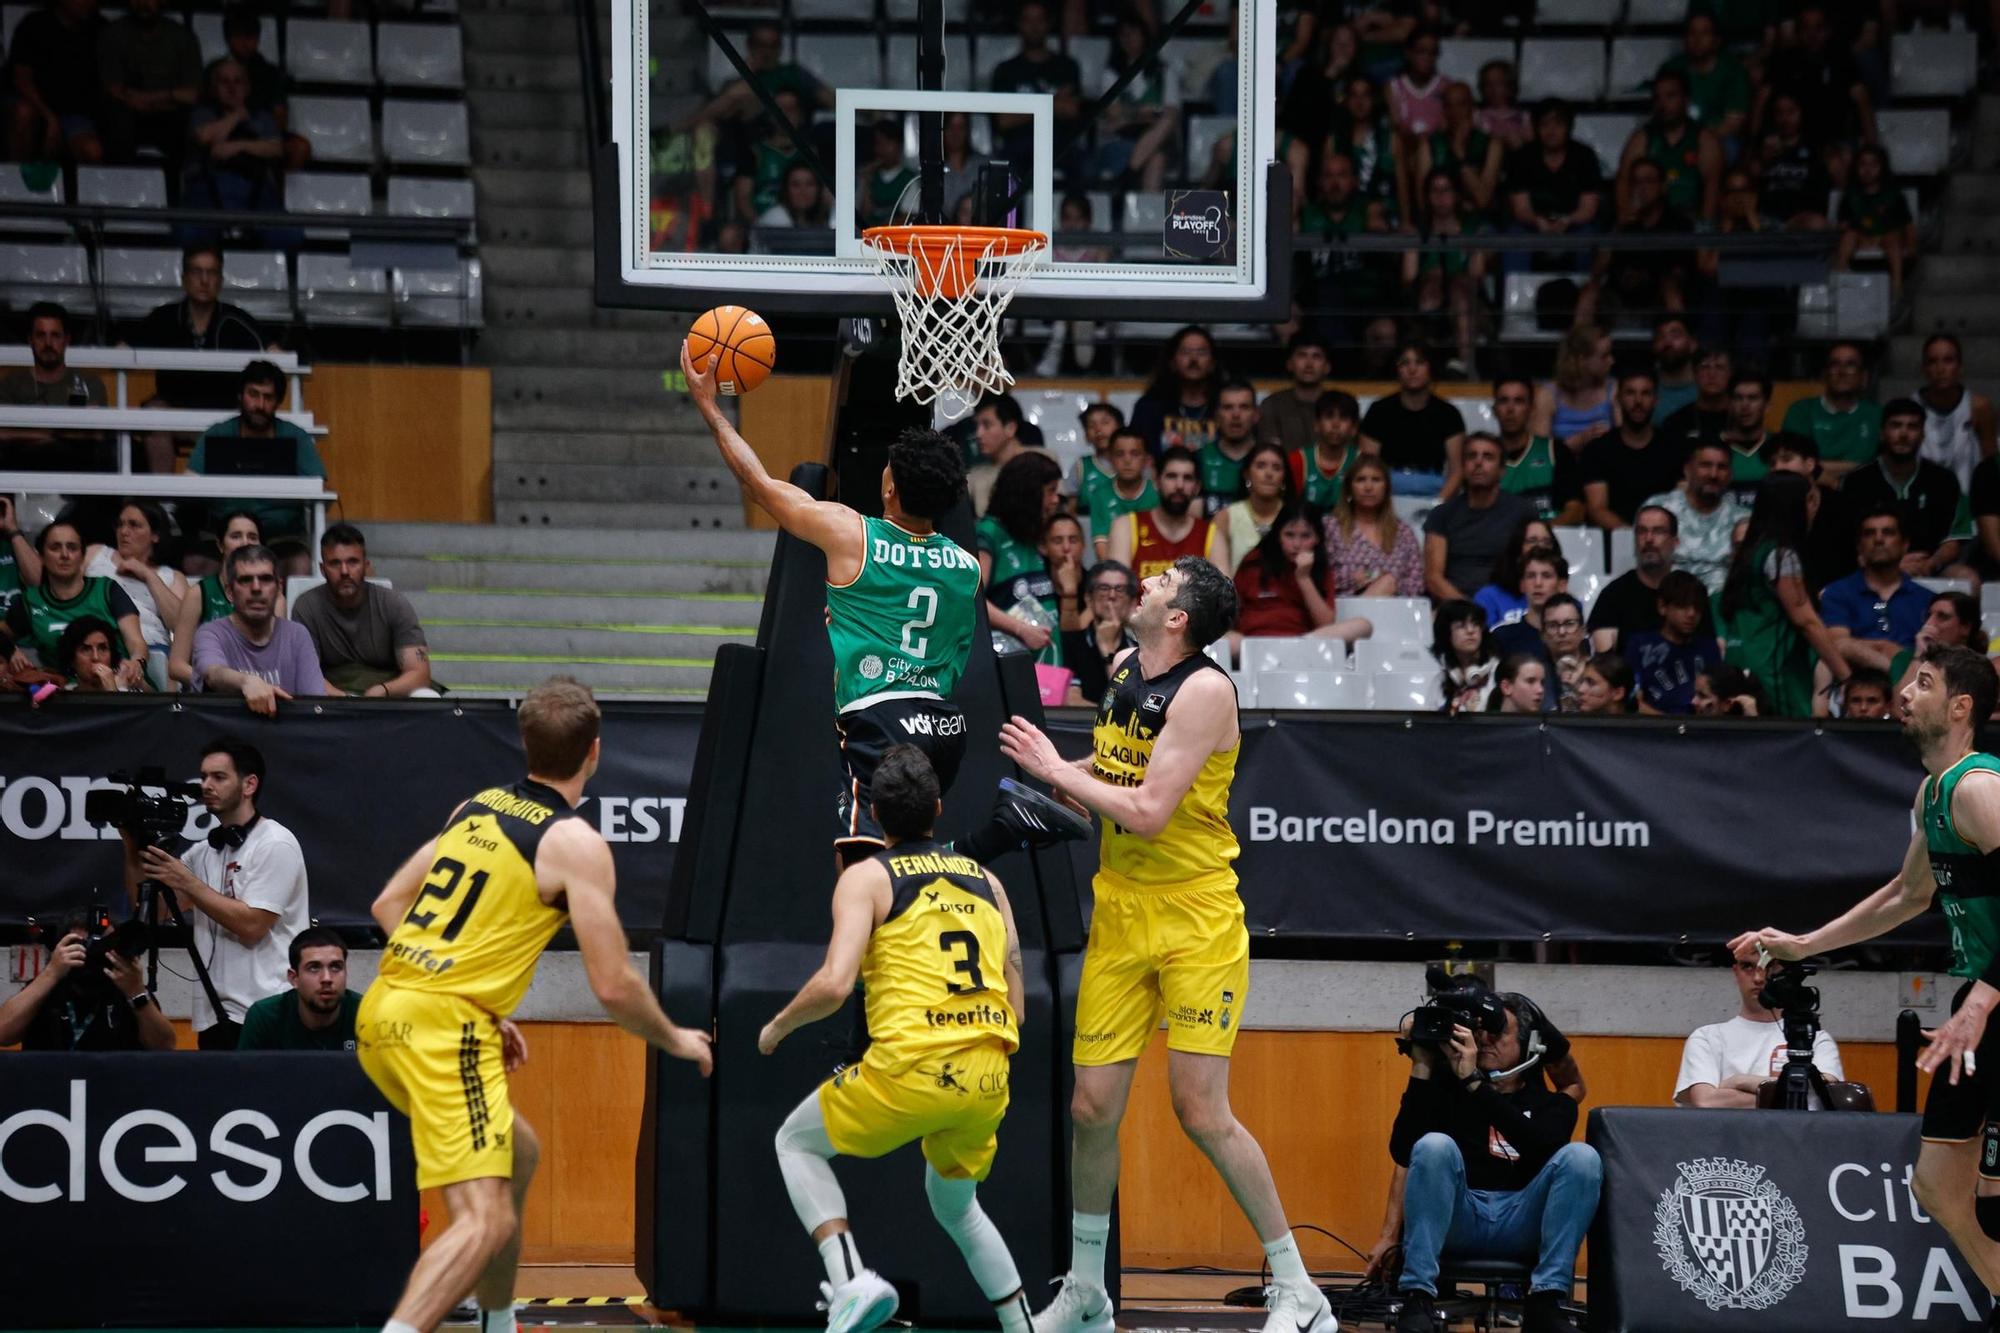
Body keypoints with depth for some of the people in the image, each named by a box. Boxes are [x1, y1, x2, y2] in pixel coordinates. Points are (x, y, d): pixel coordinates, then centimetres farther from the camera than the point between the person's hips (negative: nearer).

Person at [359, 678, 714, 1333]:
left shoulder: (476, 808, 15)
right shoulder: (576, 843, -7)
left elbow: (388, 905, 21)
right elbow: (613, 986, -9)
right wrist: (679, 1042, 10)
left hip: (383, 1013, 9)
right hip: (444, 1030, -8)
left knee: (517, 1156, 28)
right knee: (486, 1222, -15)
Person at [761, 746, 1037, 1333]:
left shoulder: (867, 877, 2)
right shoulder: (985, 880, 17)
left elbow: (834, 984, -11)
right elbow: (1015, 1002, 15)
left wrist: (777, 1027, 8)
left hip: (911, 1069, -5)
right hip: (987, 1080, 5)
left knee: (797, 1143, 19)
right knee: (954, 1204, 31)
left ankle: (852, 1280, -2)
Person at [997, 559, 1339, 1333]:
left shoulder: (1205, 691, -15)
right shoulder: (1123, 673, 10)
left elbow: (1148, 812, -21)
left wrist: (1055, 770, -11)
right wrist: (1045, 773, 5)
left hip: (1195, 919, -7)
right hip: (1120, 912, 7)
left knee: (1201, 1111, -10)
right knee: (1092, 1107, 3)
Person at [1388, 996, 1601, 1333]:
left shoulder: (1552, 1104, 17)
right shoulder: (1448, 1086, 17)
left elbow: (1541, 1148, -9)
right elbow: (1403, 1151, 0)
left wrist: (1474, 1083, -14)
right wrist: (1422, 1068, -2)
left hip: (1523, 1222, 1)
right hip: (1457, 1218, 0)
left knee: (1581, 1156, -22)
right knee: (1435, 1145, -28)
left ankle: (1545, 1302, -30)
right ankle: (1417, 1298, -35)